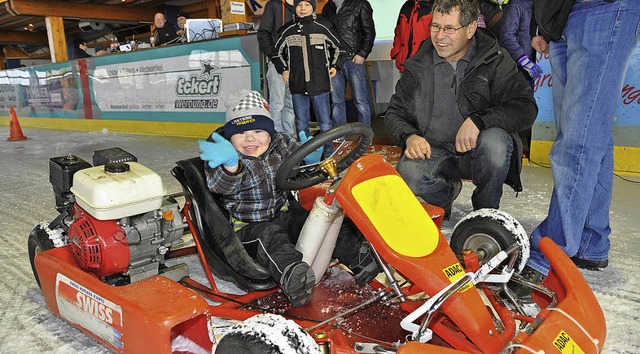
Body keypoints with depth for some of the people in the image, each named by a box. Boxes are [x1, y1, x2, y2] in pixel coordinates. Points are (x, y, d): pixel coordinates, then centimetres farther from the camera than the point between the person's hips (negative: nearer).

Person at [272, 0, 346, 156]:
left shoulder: (323, 27, 2)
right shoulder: (288, 30, 7)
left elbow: (338, 47, 16)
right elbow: (277, 52, 21)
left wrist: (335, 66, 7)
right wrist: (283, 70, 11)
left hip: (320, 84, -2)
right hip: (297, 85, 2)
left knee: (325, 124, 3)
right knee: (301, 124, 8)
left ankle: (329, 156, 17)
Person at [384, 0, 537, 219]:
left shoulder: (495, 60, -4)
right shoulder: (418, 66, 3)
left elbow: (526, 107, -14)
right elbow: (395, 113, 8)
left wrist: (478, 120, -29)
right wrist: (409, 137, -14)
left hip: (476, 151, -1)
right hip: (433, 150, 1)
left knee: (495, 141, -35)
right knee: (408, 172, -31)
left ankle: (485, 210, -4)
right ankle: (448, 191, 8)